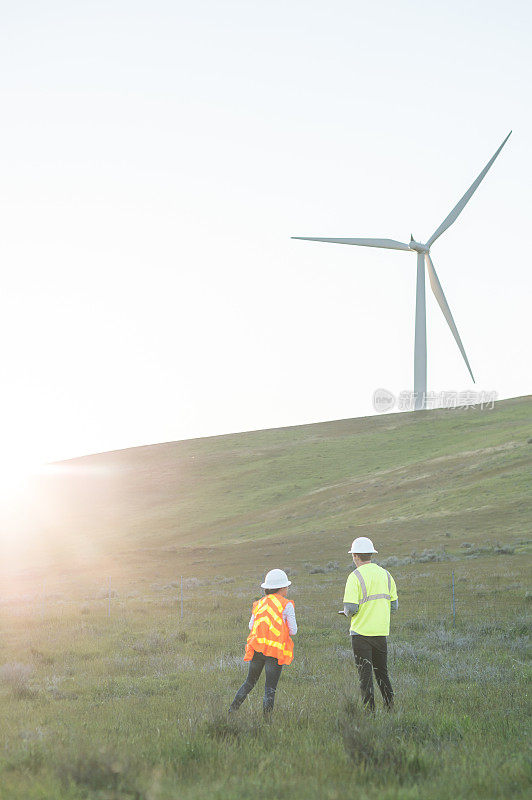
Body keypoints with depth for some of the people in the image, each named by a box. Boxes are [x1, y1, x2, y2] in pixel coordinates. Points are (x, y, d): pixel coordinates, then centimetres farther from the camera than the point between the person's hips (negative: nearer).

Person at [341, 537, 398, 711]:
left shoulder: (355, 577, -12)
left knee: (365, 674, 0)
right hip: (381, 631, 5)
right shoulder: (385, 574, 7)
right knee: (382, 673, 16)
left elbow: (351, 607, -18)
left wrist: (348, 613, 4)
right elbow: (394, 605, 9)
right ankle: (391, 708, 15)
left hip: (361, 632, -5)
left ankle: (370, 710, -1)